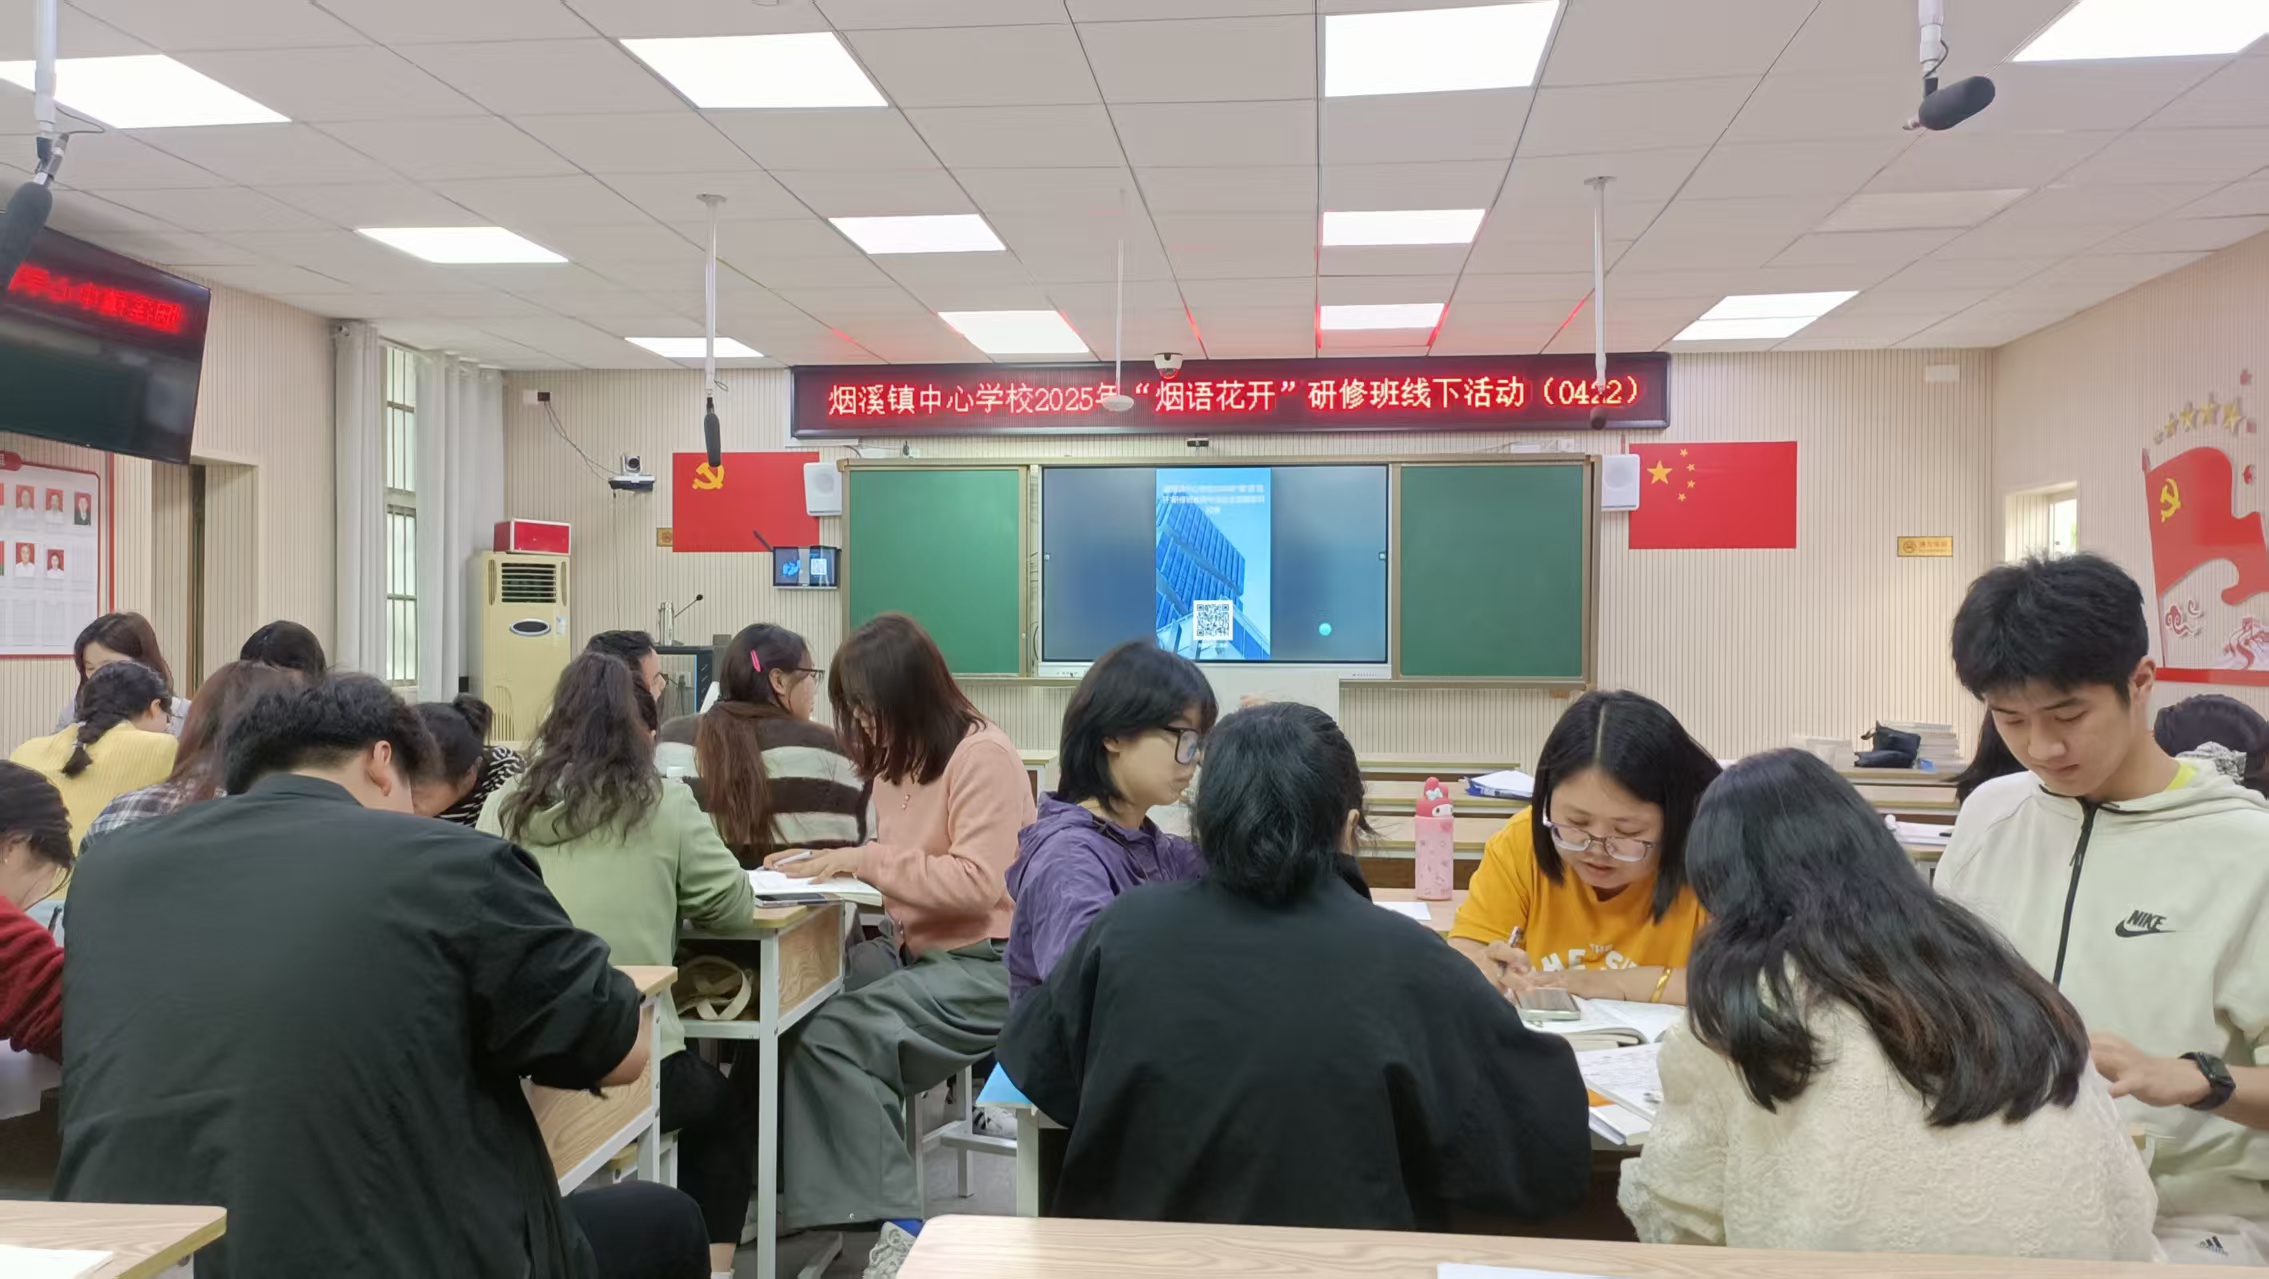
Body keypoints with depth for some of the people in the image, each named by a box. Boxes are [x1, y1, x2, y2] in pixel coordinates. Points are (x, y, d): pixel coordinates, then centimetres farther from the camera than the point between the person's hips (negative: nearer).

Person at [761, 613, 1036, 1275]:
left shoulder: (983, 756, -15)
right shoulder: (899, 756, 12)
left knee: (833, 1036, -24)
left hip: (985, 965, -8)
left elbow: (975, 882, -23)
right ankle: (792, 1192, -4)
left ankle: (890, 1223, -16)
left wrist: (864, 859, -20)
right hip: (917, 951, 8)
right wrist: (832, 860, 4)